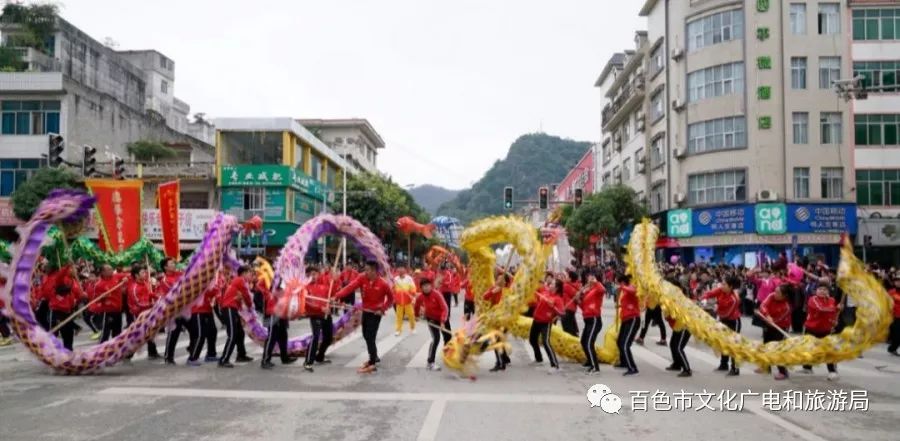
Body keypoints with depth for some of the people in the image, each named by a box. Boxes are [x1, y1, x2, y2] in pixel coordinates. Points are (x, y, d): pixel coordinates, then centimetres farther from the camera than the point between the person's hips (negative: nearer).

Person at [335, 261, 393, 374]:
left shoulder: (383, 284, -19)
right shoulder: (362, 279, -10)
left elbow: (391, 298, -3)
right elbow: (350, 287, -25)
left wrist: (383, 309, -14)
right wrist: (337, 296, -38)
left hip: (375, 313, -6)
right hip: (365, 311, 6)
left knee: (370, 337, -10)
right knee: (366, 336, 18)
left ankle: (372, 364, -1)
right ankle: (374, 357, 38)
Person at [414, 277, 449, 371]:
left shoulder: (437, 295, -26)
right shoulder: (420, 297, -17)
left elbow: (445, 308, -30)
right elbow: (417, 308, 5)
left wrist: (443, 321, -38)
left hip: (442, 318, 1)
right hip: (431, 319, -1)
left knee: (448, 338, 12)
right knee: (436, 339, -19)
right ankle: (430, 363, -16)